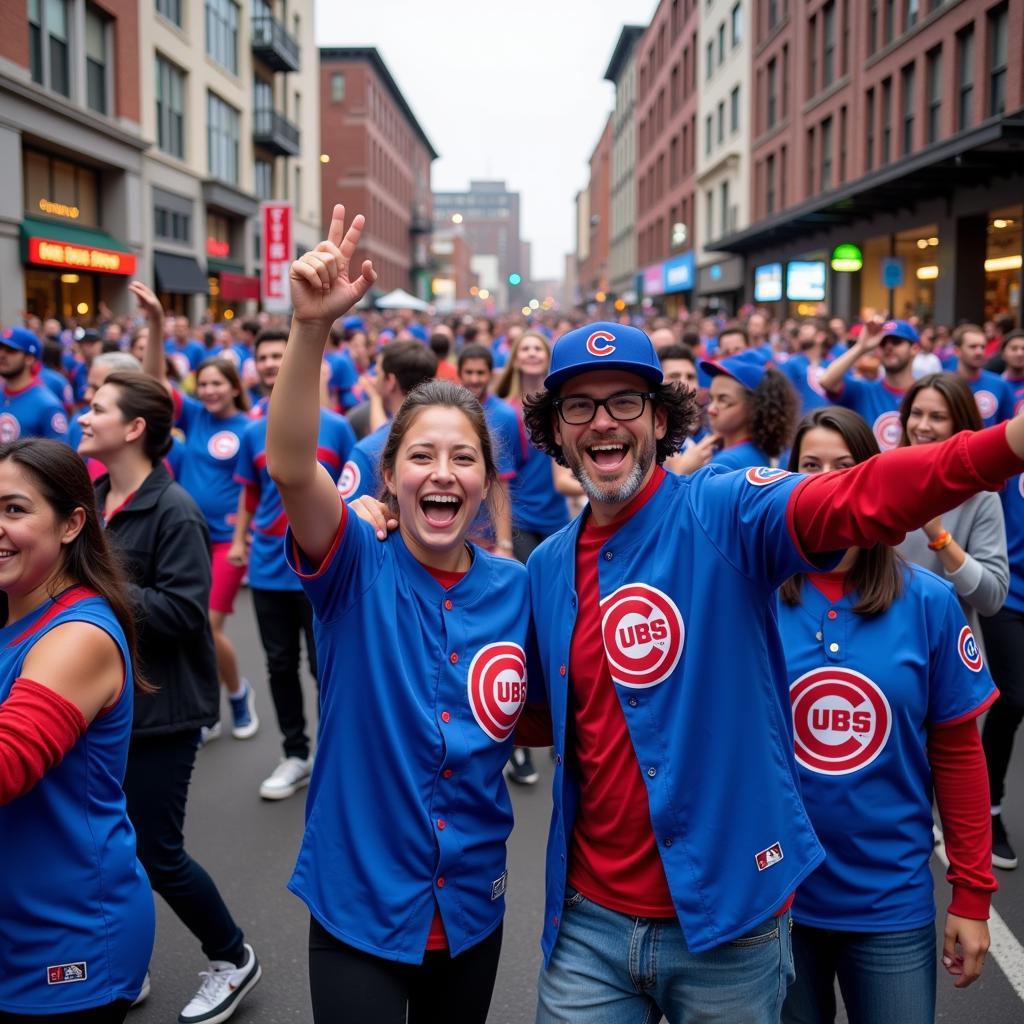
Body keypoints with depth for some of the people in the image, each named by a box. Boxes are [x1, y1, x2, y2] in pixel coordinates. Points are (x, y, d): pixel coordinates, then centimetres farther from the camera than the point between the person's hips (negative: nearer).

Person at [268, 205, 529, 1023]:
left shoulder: (513, 588, -4)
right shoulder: (357, 569, -12)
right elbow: (291, 465, -31)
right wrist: (310, 327, -43)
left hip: (472, 909, 4)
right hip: (358, 904, -3)